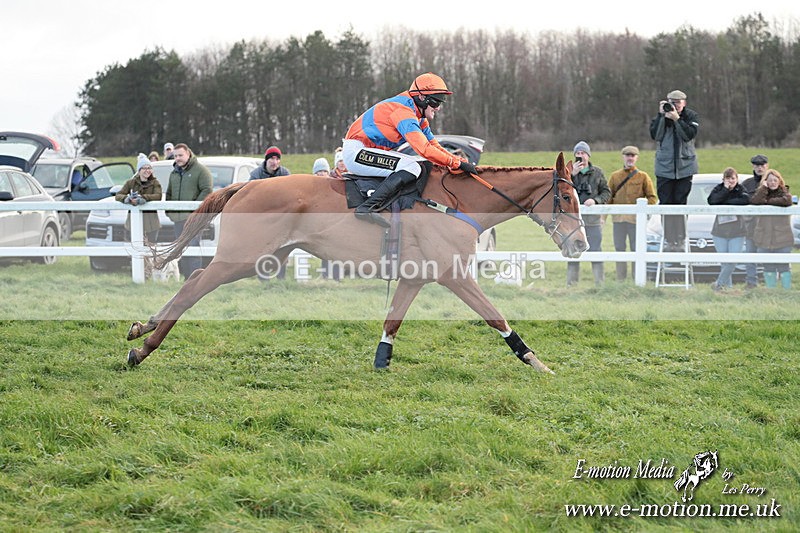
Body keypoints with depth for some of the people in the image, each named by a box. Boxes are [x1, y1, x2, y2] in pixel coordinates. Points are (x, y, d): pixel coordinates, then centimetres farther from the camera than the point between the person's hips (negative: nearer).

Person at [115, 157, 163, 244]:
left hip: (151, 222, -1)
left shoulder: (155, 183, 3)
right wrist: (127, 198, -26)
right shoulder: (131, 182, 7)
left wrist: (142, 197, -30)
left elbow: (158, 196, -16)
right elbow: (117, 196, -2)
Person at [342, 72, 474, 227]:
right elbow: (424, 149, -29)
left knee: (416, 165, 14)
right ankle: (367, 208, -32)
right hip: (356, 152, -11)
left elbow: (434, 145, 15)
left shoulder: (419, 117, 13)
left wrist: (462, 162, 0)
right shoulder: (403, 110, -20)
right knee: (412, 167, -23)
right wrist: (457, 163, -23)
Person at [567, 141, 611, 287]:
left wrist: (595, 200, -11)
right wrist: (571, 174, -12)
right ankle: (571, 282, 10)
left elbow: (607, 192, 7)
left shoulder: (597, 172, 8)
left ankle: (600, 282, 3)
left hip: (593, 219, -1)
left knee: (595, 250, -1)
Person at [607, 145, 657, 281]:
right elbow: (608, 196, 12)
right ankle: (620, 279, 10)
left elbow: (652, 197, 5)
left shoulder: (643, 177, 6)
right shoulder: (615, 176, 13)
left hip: (636, 218, -2)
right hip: (618, 218, 2)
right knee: (619, 248, 4)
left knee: (636, 249, -2)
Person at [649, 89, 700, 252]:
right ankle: (668, 240, 3)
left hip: (685, 166, -1)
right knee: (666, 203, -1)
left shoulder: (691, 116, 3)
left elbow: (690, 134, -12)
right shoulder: (661, 115, 5)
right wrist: (661, 115, -13)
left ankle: (681, 240, 3)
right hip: (664, 167, 1)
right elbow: (655, 135, -8)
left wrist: (676, 119, -19)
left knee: (681, 203, -3)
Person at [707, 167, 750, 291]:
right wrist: (726, 190, -16)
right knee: (724, 261, 4)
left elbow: (746, 200, -19)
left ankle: (719, 283, 1)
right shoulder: (718, 189, 5)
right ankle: (728, 285, 14)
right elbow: (711, 201, -14)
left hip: (737, 232, -1)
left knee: (733, 260, -9)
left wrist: (726, 202, -16)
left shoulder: (740, 189, 3)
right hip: (720, 231, 1)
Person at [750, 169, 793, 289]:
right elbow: (754, 201, -11)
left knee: (783, 267, 0)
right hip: (764, 239, 2)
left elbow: (786, 201, -20)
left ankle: (787, 290, 7)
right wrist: (764, 187, -12)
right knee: (769, 268, 8)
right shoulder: (761, 193, 10)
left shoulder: (785, 193, 5)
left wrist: (767, 201, -11)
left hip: (782, 239, -2)